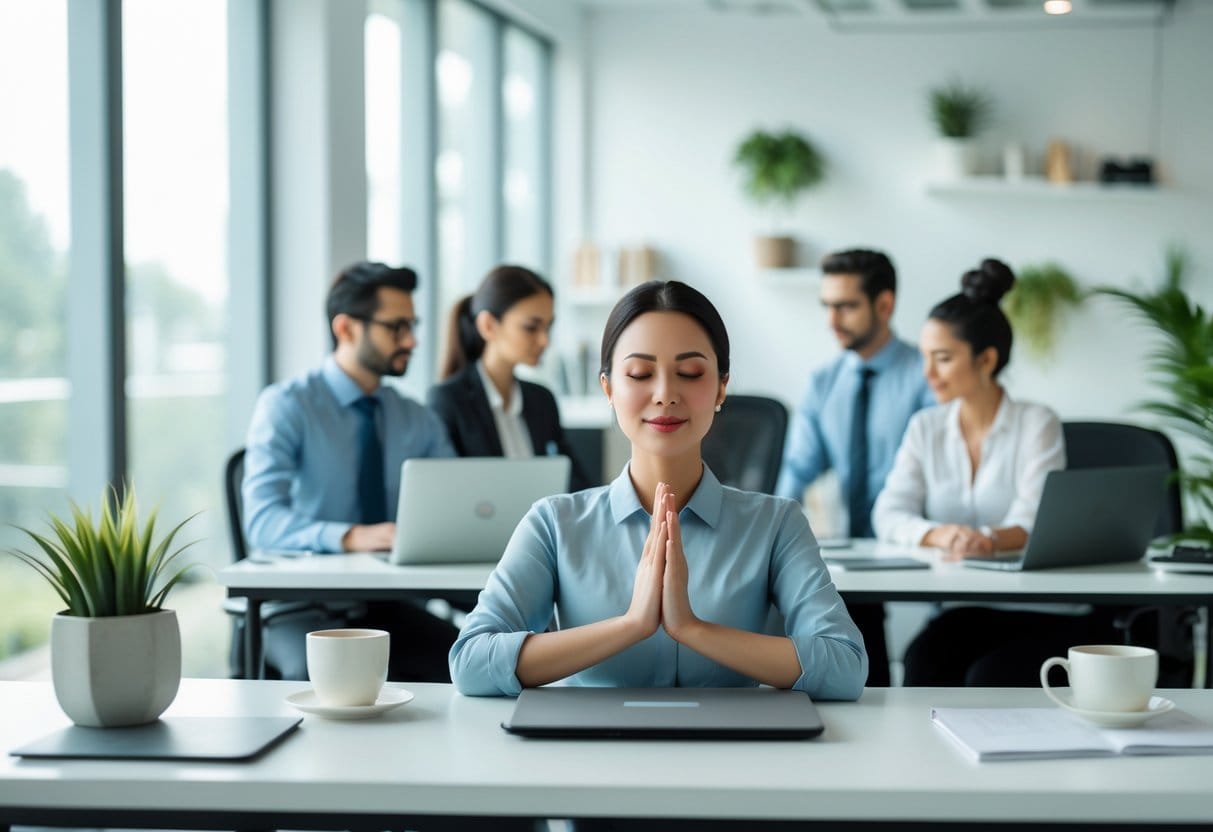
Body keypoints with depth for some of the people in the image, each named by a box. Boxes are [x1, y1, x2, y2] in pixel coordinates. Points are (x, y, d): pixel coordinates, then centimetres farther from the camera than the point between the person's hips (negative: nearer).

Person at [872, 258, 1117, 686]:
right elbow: (889, 514, -3)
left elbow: (1034, 521, -16)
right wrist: (939, 534, -27)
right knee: (923, 661, -29)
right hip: (965, 609, 3)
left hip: (1049, 614, -3)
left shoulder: (1037, 423, -3)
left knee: (990, 677, -31)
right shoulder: (926, 428, 10)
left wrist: (990, 539, -41)